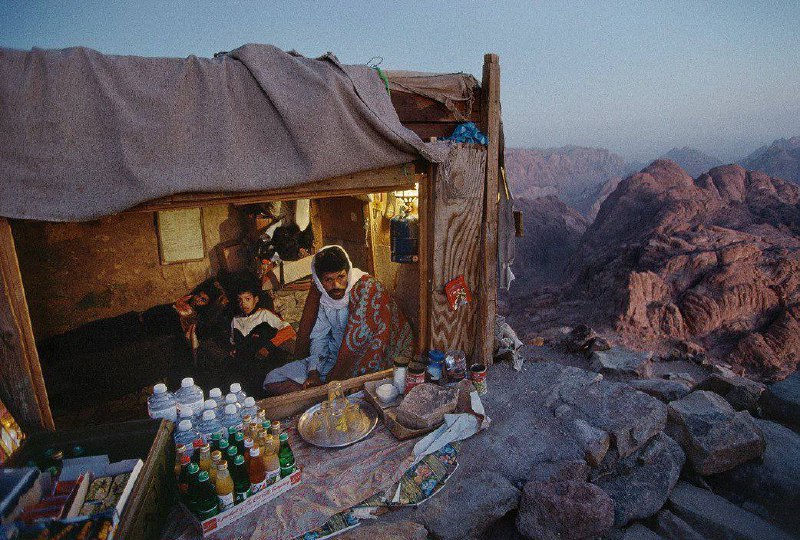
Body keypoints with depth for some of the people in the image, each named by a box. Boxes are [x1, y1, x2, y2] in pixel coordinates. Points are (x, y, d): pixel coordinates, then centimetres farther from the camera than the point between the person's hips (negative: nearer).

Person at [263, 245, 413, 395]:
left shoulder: (368, 287, -20)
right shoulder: (325, 297, 2)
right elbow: (319, 336, 7)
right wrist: (314, 373, -8)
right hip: (336, 357, 8)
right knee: (273, 380, 0)